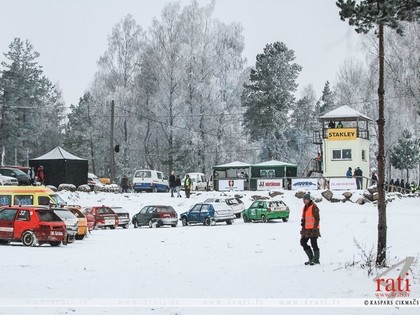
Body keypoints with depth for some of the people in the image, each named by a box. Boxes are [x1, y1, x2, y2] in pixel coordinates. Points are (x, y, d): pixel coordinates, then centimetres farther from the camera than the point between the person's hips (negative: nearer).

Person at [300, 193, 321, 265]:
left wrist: (315, 228, -19)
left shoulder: (314, 207, -11)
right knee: (303, 242, 8)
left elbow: (317, 219, -15)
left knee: (314, 244, -6)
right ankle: (311, 258, 17)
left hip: (313, 229, -9)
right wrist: (303, 228, 20)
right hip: (306, 229, 9)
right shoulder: (305, 207, 16)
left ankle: (316, 260, 3)